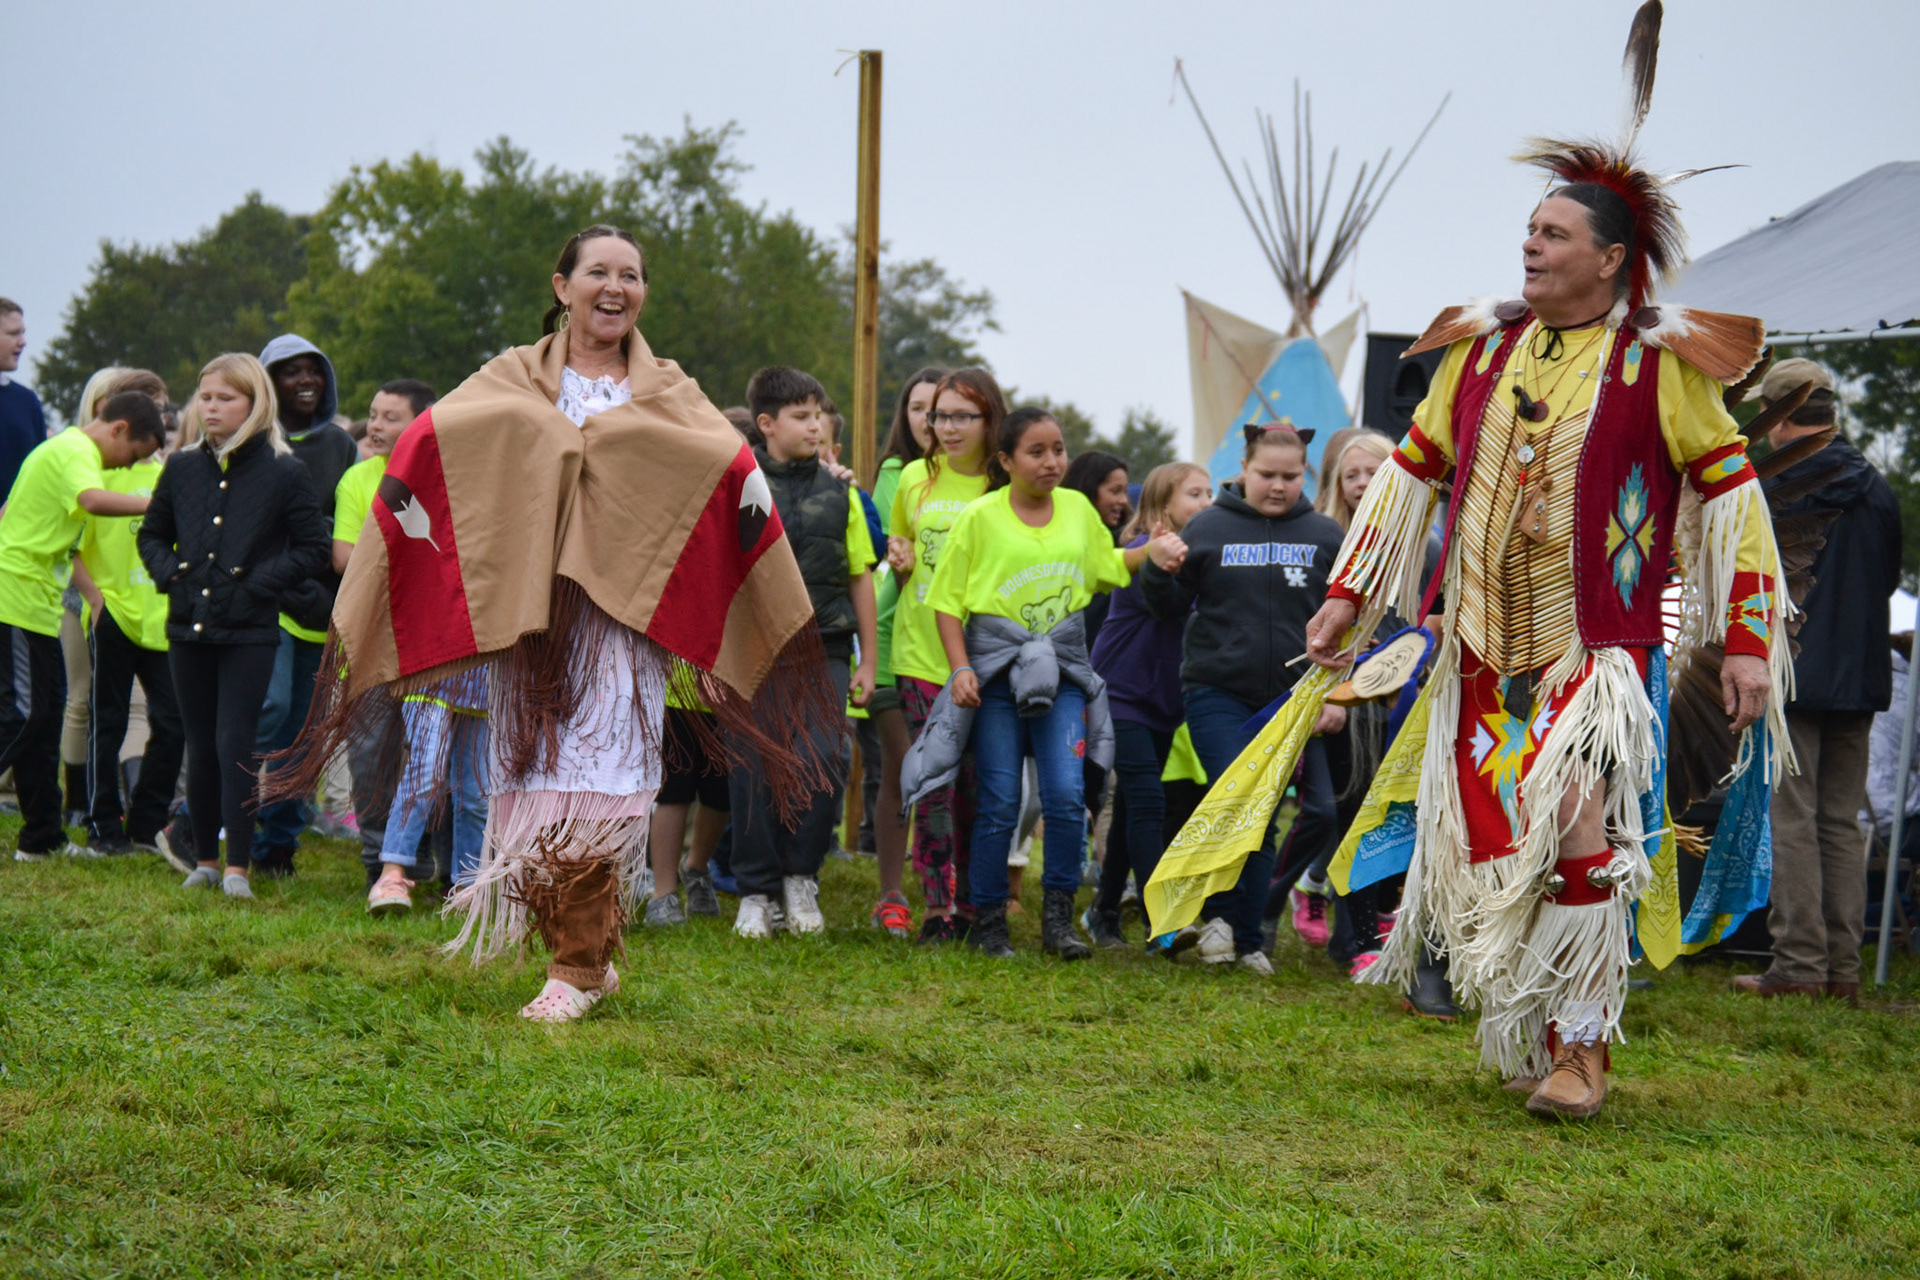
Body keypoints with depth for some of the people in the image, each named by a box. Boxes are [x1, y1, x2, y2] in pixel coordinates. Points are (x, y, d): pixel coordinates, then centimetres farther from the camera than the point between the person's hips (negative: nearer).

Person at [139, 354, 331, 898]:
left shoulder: (283, 472, -4)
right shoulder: (183, 468, 8)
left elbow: (313, 548, -2)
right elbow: (152, 533, 20)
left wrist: (260, 581, -12)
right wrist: (167, 572, 2)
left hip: (249, 632, -4)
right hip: (189, 627, 4)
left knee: (235, 745, -8)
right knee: (200, 748, 10)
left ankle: (238, 867, -4)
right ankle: (205, 859, 19)